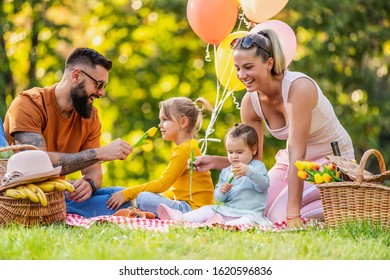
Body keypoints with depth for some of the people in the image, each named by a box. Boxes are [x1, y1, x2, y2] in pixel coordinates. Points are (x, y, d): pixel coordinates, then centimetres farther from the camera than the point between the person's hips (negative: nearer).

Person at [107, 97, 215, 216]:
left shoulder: (185, 149, -14)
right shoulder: (188, 147, 20)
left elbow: (163, 184, -18)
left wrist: (127, 193, -15)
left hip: (193, 208, -11)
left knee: (143, 198, -23)